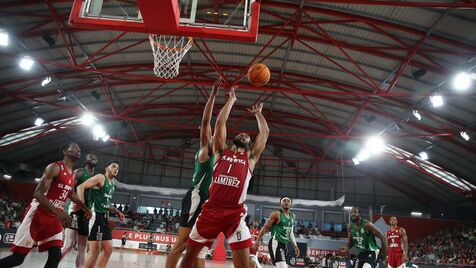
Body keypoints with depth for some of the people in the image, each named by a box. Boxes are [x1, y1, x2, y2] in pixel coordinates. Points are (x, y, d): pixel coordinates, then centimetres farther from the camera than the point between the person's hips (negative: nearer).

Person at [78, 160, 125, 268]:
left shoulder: (112, 184, 19)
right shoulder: (100, 177, -6)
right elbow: (81, 187, -15)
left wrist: (116, 211, 20)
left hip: (104, 217, 9)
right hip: (95, 215, -9)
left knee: (108, 249, 9)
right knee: (95, 250, -8)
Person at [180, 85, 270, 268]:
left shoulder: (251, 158, 17)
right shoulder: (221, 152, 17)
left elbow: (265, 132, 19)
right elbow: (220, 122, 14)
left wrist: (258, 113, 32)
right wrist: (231, 99, 22)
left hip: (235, 214, -1)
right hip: (211, 210, 1)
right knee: (190, 253, 10)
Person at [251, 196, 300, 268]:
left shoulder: (292, 216, 12)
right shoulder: (276, 214, -9)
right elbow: (265, 228, -8)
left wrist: (295, 246, 17)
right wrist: (256, 243, -10)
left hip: (284, 245, 8)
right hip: (276, 244, -8)